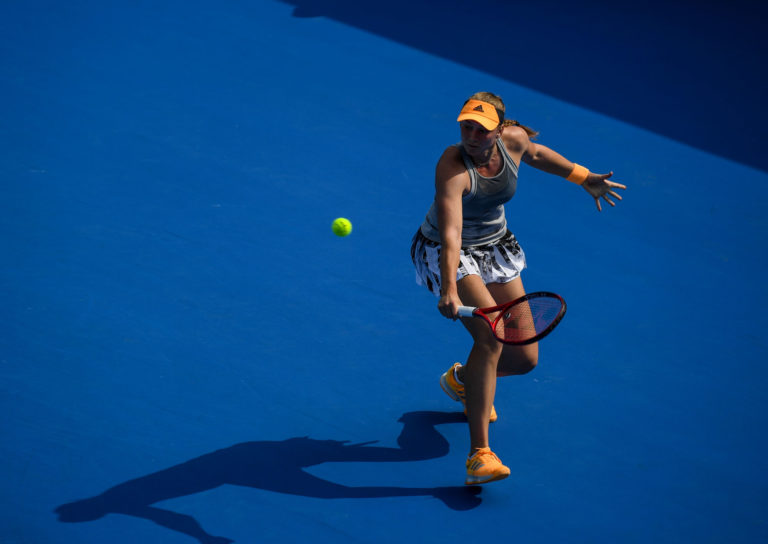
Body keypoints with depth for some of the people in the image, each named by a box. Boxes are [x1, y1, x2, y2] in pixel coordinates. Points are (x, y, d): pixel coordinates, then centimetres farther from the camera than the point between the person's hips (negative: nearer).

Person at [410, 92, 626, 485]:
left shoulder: (513, 139, -13)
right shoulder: (452, 168, -31)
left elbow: (535, 153, 13)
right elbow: (450, 233, -42)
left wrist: (583, 177, 18)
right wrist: (449, 288, -55)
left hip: (494, 248, 7)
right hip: (447, 253, -6)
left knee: (525, 359, 5)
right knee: (491, 335, -30)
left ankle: (461, 380, 40)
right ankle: (479, 454, -29)